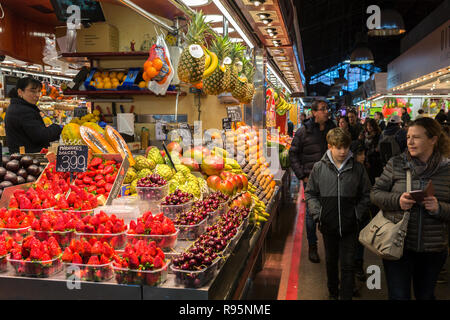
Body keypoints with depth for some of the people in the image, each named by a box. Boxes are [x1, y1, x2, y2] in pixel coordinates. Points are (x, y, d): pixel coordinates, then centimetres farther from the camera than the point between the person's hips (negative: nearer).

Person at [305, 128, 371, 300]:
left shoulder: (357, 168, -5)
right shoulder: (319, 168, -4)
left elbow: (366, 194, 5)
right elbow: (310, 193, 5)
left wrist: (358, 213, -5)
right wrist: (318, 213, -6)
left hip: (350, 226, -1)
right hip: (328, 224, 2)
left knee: (348, 265, 3)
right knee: (331, 261, 19)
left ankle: (347, 296, 16)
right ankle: (333, 293, 39)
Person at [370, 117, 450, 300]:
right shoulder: (395, 164, -2)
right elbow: (375, 193, 1)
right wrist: (397, 200, -18)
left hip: (433, 250, 2)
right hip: (397, 244, -1)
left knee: (425, 295, 20)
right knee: (399, 296, 3)